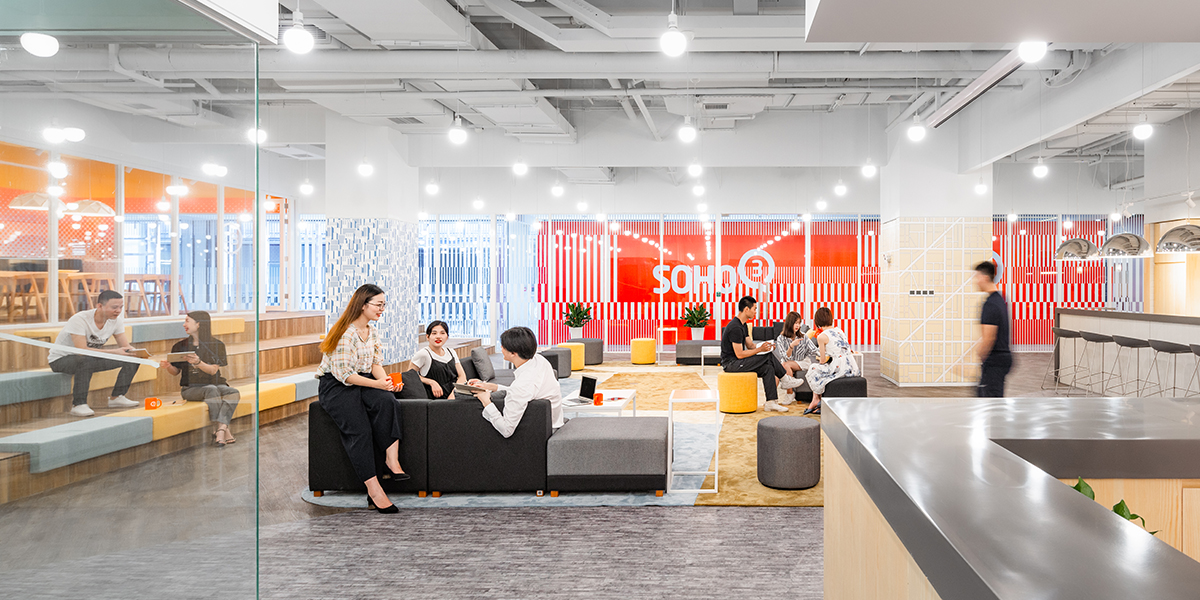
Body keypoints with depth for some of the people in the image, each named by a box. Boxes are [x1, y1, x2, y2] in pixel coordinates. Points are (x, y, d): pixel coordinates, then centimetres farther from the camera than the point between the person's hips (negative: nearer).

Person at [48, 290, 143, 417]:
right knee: (86, 361, -42)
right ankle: (78, 405, -32)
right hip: (61, 359, -7)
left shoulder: (117, 320, -8)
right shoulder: (80, 320, -28)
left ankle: (116, 397, -2)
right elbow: (82, 350, -36)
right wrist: (113, 352, -43)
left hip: (90, 359, 7)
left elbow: (126, 347, -5)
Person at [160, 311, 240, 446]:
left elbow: (213, 370, -6)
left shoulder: (216, 345, 3)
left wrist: (198, 362, -25)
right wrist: (168, 367, -10)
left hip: (215, 383, 1)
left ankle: (220, 429, -46)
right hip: (190, 388, -1)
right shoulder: (180, 346, 7)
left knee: (234, 393, -31)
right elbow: (176, 371, 13)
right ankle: (225, 430, -38)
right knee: (211, 390, -35)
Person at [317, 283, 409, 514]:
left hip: (362, 382, 7)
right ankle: (374, 491, -30)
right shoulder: (346, 333, -16)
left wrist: (386, 380, -10)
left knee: (386, 400, -29)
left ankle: (392, 458, -28)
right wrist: (376, 383, -24)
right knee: (359, 429, -28)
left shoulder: (373, 333, 11)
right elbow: (343, 374, -19)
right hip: (335, 386, -7)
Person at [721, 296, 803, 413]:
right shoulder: (735, 328, -21)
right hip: (731, 364, -10)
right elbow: (739, 355, -23)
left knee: (768, 368, -7)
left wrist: (764, 345, -4)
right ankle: (785, 379, 2)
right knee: (768, 356, -16)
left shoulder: (742, 325, 13)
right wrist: (760, 349, -18)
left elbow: (750, 345, 16)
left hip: (736, 362, 10)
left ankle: (771, 403, -9)